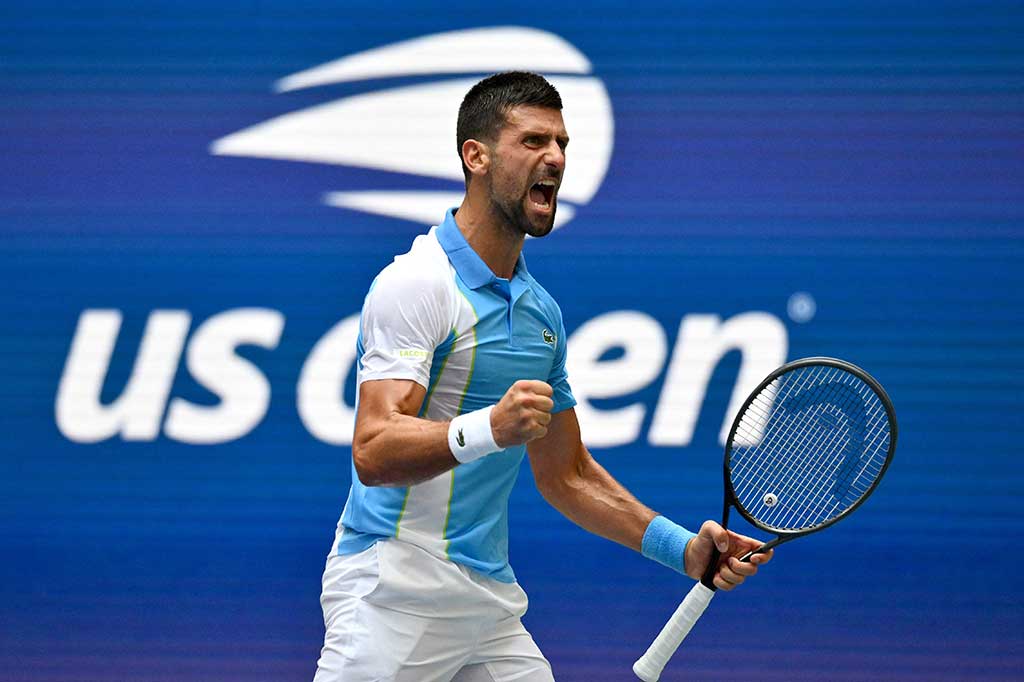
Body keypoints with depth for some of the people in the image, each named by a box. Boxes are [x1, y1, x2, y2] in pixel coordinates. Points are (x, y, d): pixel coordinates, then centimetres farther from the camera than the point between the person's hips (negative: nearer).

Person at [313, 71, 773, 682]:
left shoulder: (541, 310, 15)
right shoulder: (416, 283, -11)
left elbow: (566, 474, 23)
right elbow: (373, 453, -22)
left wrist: (685, 550, 14)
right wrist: (487, 430, -38)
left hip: (493, 604, 7)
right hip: (395, 602, -7)